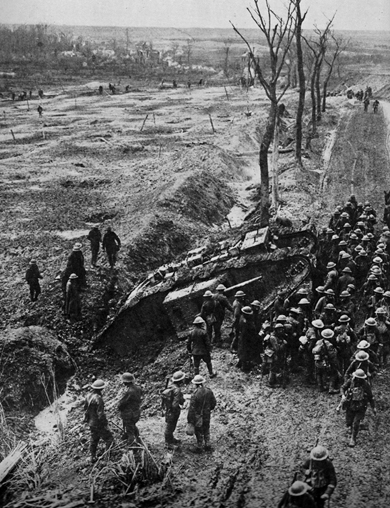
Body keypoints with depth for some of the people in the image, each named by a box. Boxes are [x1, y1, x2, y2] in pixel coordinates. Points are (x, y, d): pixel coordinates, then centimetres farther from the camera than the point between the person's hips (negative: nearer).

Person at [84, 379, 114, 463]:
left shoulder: (88, 396, -4)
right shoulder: (98, 399, -28)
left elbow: (85, 408, 10)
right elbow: (101, 414, -27)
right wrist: (105, 424, -14)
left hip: (91, 422, 8)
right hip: (99, 424, -8)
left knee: (94, 440, 23)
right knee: (109, 439, 6)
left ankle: (93, 457, 32)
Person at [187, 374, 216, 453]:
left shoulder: (194, 395, -29)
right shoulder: (209, 391, -13)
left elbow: (191, 409, -22)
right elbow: (214, 402, 0)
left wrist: (190, 420, -9)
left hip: (198, 418, -5)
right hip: (207, 415, 5)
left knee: (199, 432, 14)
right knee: (206, 431, 24)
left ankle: (199, 448, 31)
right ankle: (208, 446, 36)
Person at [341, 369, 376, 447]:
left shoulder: (366, 385, -12)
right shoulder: (350, 381, -11)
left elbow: (370, 396, -1)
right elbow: (343, 388, 0)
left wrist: (373, 407, 6)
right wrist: (343, 395, -20)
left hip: (360, 408, -2)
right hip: (350, 406, 2)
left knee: (356, 423, -7)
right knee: (349, 422, 10)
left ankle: (353, 439, 12)